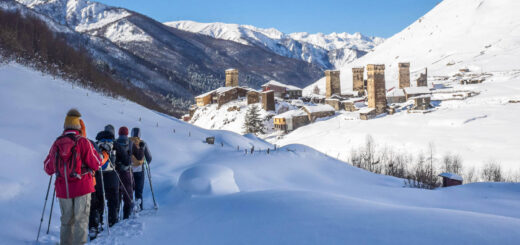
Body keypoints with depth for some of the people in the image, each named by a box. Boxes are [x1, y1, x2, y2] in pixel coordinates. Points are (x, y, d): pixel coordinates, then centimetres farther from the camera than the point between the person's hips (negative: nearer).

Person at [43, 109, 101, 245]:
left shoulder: (56, 144, 2)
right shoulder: (83, 142, -10)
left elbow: (48, 169, 9)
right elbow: (96, 164, -8)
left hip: (63, 189, 4)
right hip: (82, 187, -4)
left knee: (66, 220, 16)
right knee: (81, 219, 3)